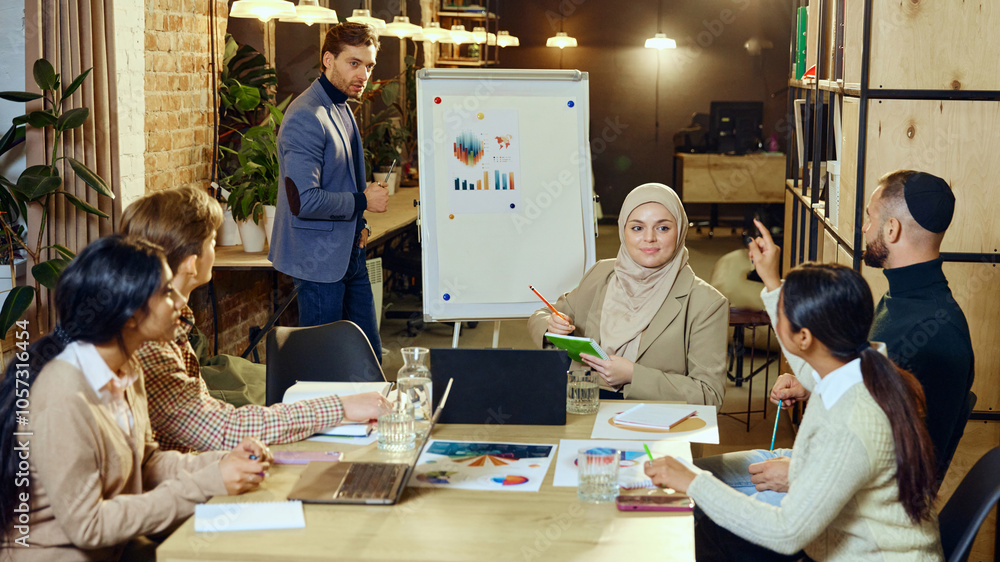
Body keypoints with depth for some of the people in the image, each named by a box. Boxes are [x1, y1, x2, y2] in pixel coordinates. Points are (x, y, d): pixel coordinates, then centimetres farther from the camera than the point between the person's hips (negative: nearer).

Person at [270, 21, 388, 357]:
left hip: (349, 254, 10)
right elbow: (303, 201, -27)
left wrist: (359, 225, 10)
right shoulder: (306, 117, -20)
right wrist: (362, 202, -15)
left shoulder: (342, 109, 13)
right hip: (320, 260, -10)